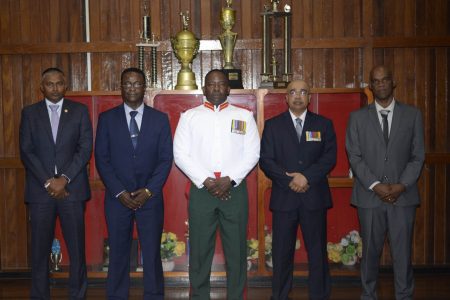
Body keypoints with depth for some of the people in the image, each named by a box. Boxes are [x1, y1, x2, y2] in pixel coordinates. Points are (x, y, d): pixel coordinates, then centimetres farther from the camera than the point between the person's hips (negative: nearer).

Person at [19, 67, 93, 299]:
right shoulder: (29, 113, 9)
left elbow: (85, 149, 0)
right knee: (39, 249, 4)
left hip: (72, 189, 0)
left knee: (77, 248, 2)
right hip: (39, 190, 1)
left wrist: (64, 178, -11)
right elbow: (26, 152, 2)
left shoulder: (79, 111, 7)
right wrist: (48, 181, -9)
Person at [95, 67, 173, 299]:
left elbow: (166, 158, 1)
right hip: (117, 198, 0)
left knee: (152, 253, 4)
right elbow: (101, 159, 0)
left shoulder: (160, 119, 5)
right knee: (118, 253, 5)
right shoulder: (107, 118, 4)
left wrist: (149, 191, -9)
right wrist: (119, 192, -8)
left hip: (150, 197, 0)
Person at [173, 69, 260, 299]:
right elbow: (180, 154, 1)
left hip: (235, 190, 0)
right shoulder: (189, 116, 9)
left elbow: (252, 153, 2)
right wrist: (206, 181, -9)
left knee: (236, 249, 4)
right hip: (201, 189, 0)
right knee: (200, 249, 4)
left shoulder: (244, 116, 9)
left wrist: (229, 180, -10)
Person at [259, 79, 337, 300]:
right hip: (284, 197, 0)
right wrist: (289, 180, -12)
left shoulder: (324, 124, 10)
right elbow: (265, 160, 1)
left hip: (314, 196, 0)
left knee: (318, 250, 4)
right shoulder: (273, 125, 8)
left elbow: (329, 157, 0)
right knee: (282, 251, 5)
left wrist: (306, 176, -14)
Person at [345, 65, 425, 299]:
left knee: (402, 252, 3)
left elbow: (418, 156, 4)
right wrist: (375, 185, -11)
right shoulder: (358, 117, 5)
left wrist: (402, 185, -9)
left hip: (403, 195, 0)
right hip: (369, 195, 0)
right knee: (371, 251, 9)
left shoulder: (412, 115, 6)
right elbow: (354, 156, 0)